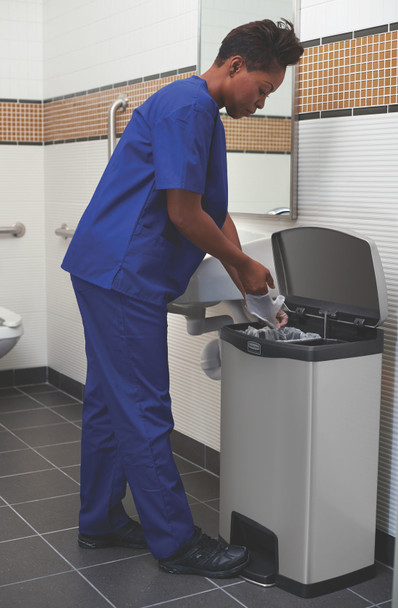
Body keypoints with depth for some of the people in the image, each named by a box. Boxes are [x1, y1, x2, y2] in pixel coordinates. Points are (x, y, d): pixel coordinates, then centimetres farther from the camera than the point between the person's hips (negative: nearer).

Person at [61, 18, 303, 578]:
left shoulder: (205, 116, 19)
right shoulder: (186, 107, -15)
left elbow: (217, 215, 19)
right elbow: (185, 213, -19)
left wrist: (253, 292, 14)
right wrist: (244, 264, -5)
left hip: (109, 273, 11)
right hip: (124, 276, -11)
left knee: (108, 401, 15)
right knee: (143, 412, -3)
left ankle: (100, 521, 27)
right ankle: (175, 542, 7)